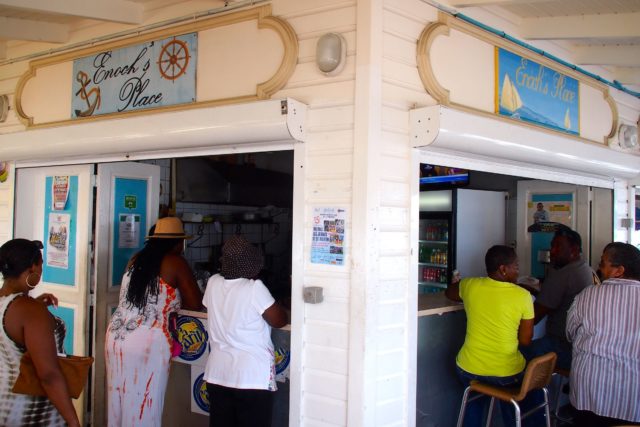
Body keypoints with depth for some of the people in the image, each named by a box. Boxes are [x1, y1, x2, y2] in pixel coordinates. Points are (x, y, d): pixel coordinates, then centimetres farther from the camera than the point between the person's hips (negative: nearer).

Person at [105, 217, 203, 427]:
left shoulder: (136, 260, 12)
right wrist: (179, 300, 18)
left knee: (119, 400, 15)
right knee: (143, 405, 4)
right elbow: (196, 304, 0)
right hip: (147, 342, -6)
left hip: (117, 336, 6)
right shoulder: (176, 263, -4)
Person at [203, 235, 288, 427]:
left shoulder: (213, 283, -1)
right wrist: (283, 307, 12)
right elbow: (279, 321, -9)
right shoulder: (255, 288, -17)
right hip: (252, 375, -5)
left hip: (218, 373, 5)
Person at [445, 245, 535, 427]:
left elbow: (449, 293, 17)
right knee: (511, 404, 31)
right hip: (507, 372, -2)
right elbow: (525, 340, -5)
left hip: (469, 369, 2)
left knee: (475, 399, 34)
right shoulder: (523, 296, -13)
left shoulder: (470, 285, -6)